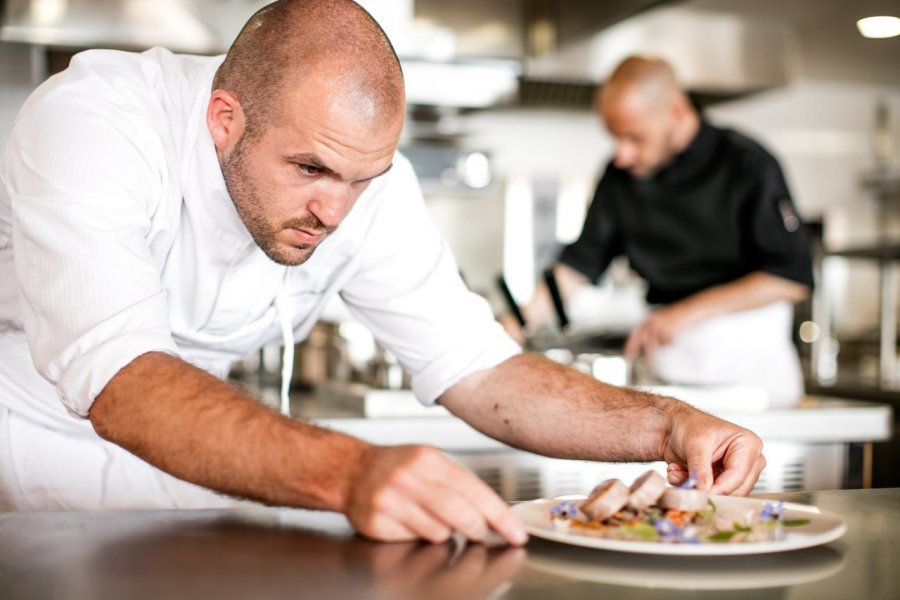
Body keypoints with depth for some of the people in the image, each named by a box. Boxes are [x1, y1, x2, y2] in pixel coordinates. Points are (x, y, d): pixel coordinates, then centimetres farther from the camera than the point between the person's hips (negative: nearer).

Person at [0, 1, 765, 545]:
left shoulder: (367, 172, -16)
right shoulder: (89, 122, -30)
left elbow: (474, 366, -10)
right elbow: (118, 381, -44)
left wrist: (663, 424, -25)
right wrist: (347, 470, -59)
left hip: (173, 453, 3)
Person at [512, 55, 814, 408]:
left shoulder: (747, 164, -9)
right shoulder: (621, 174, 4)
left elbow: (793, 278, -11)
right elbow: (580, 265, 8)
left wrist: (689, 312, -16)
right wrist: (520, 320, -8)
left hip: (750, 356, -3)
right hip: (666, 363, 3)